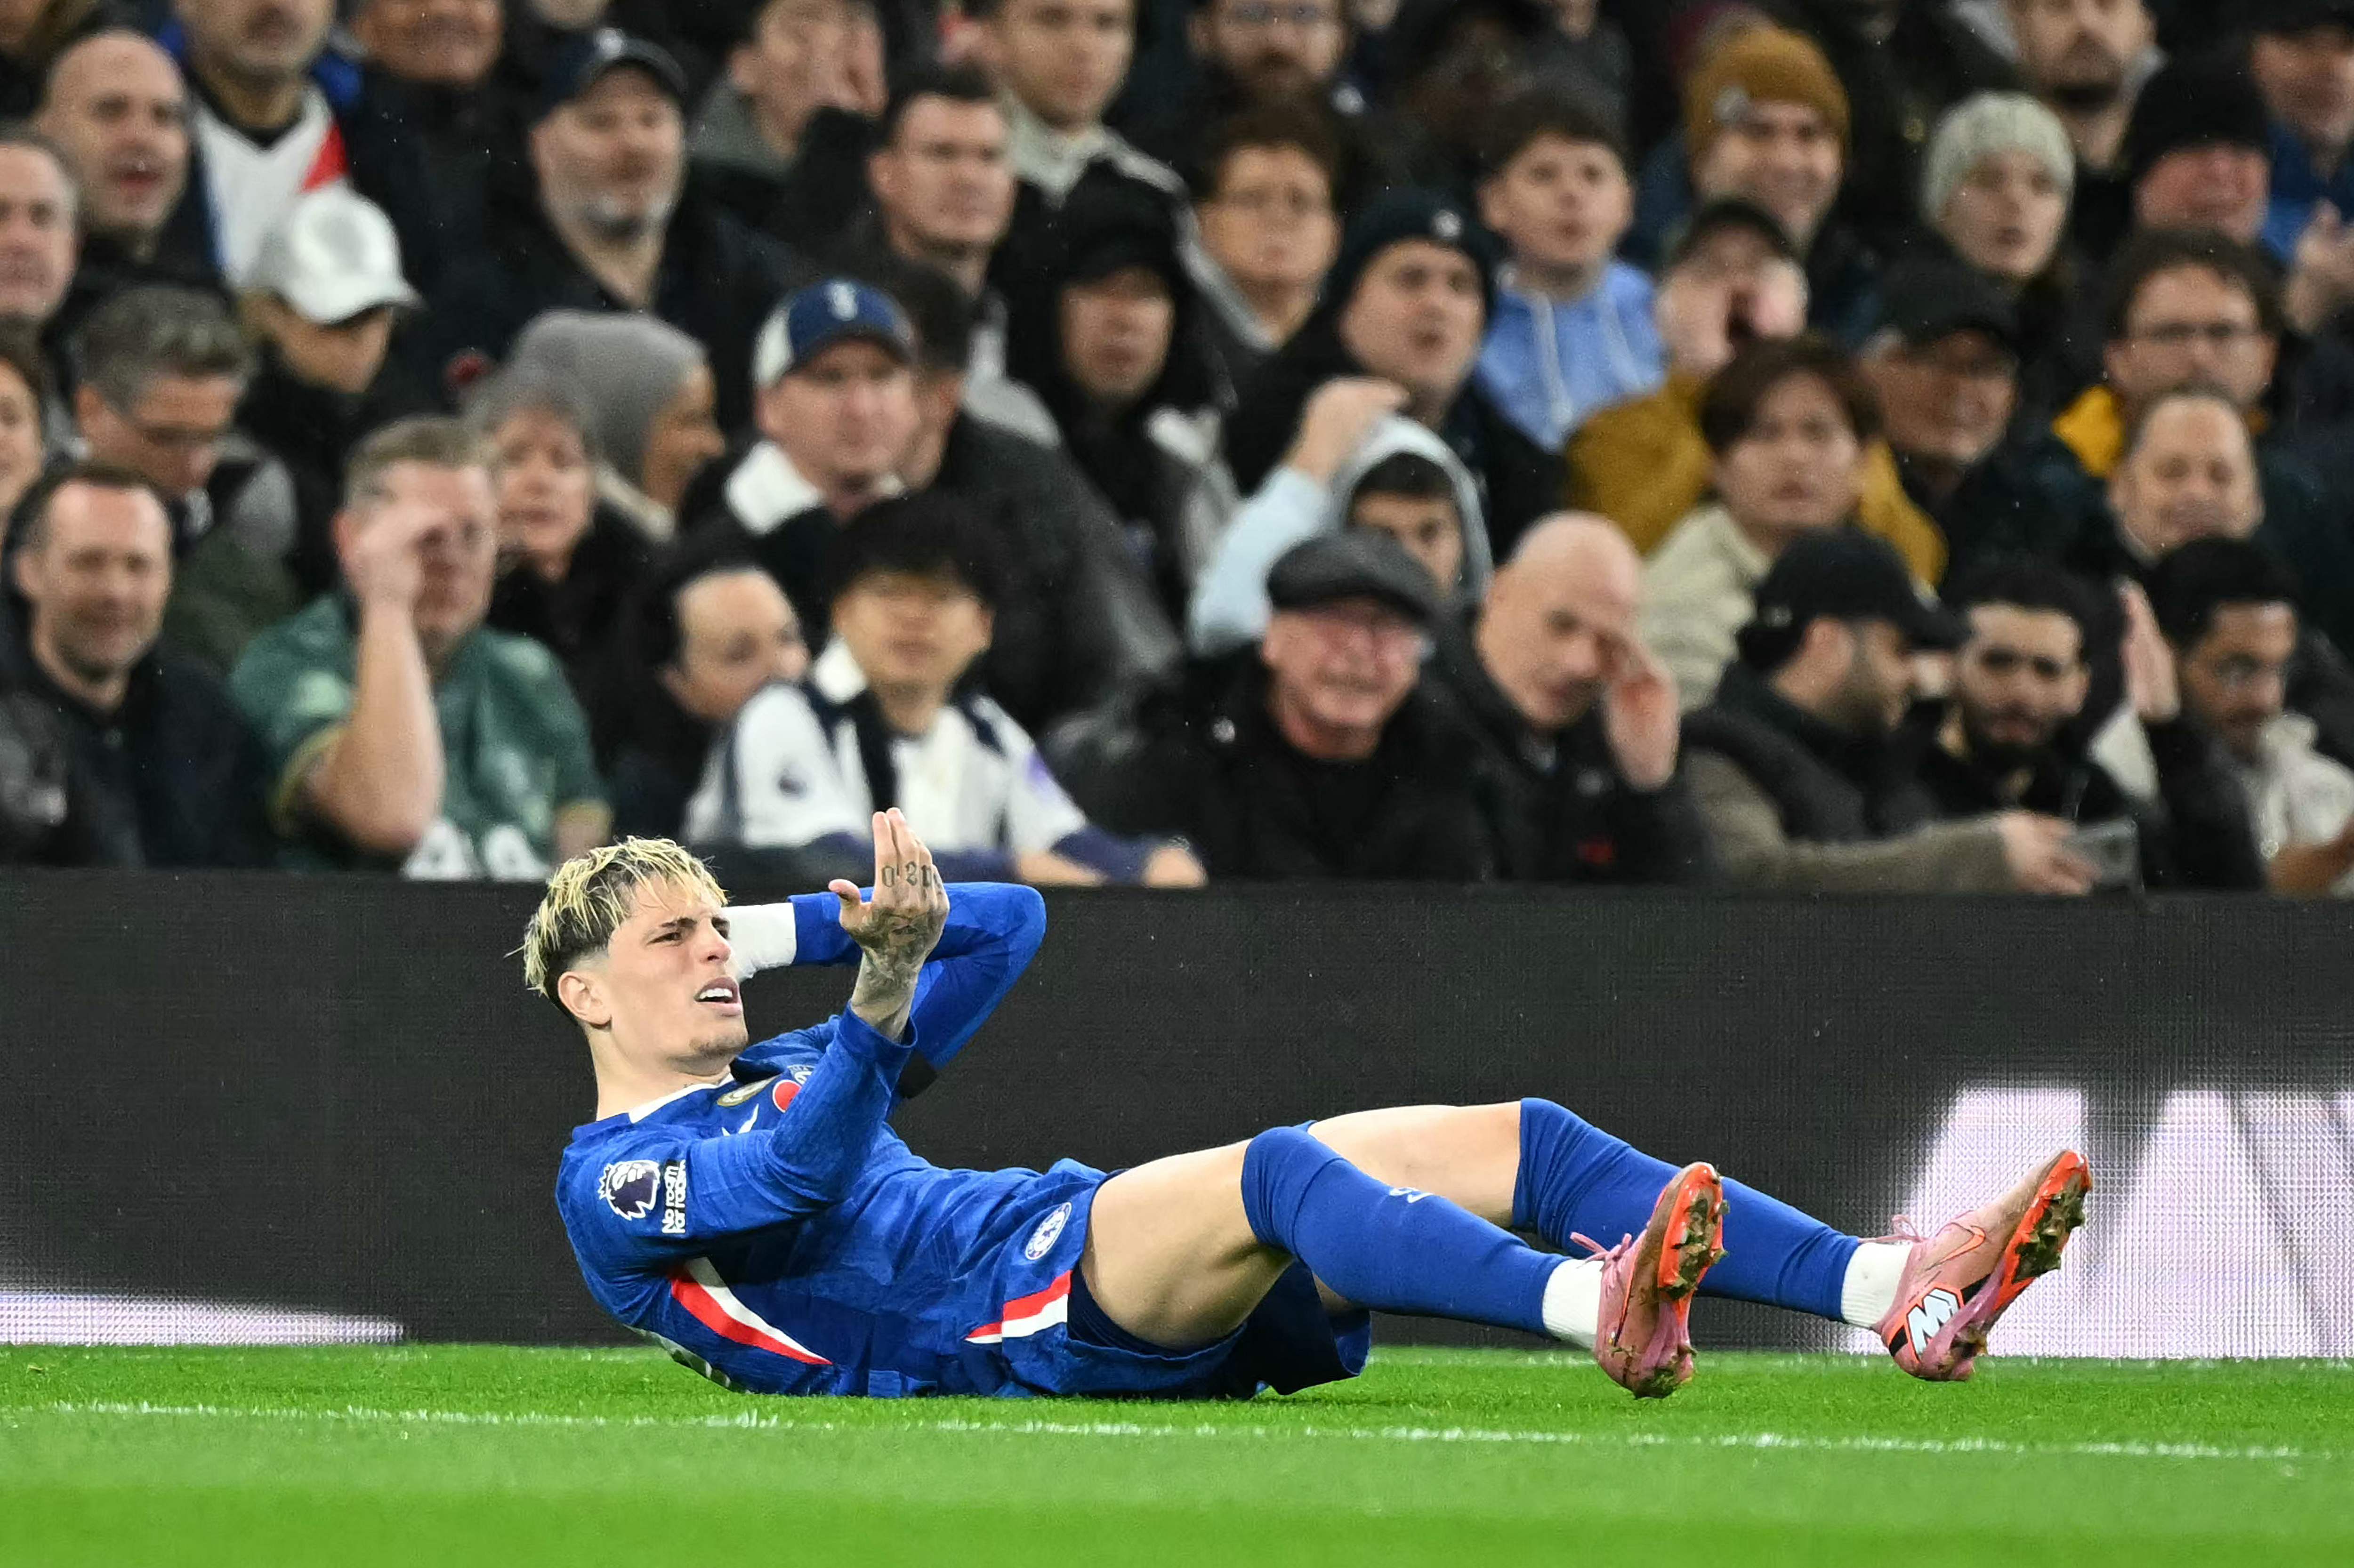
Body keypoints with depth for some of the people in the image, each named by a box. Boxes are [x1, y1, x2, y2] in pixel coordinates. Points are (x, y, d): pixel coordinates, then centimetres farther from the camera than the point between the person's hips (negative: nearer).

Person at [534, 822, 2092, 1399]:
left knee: (1515, 1140, -6)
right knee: (1277, 1170, -37)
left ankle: (1903, 1294, -20)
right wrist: (882, 988, -32)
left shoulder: (780, 1072, 32)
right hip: (1007, 1308, -9)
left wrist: (780, 932, 23)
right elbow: (793, 1181, -18)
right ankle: (1600, 1310, -63)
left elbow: (1011, 920, 33)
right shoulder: (616, 1180, 6)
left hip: (1115, 1272, 9)